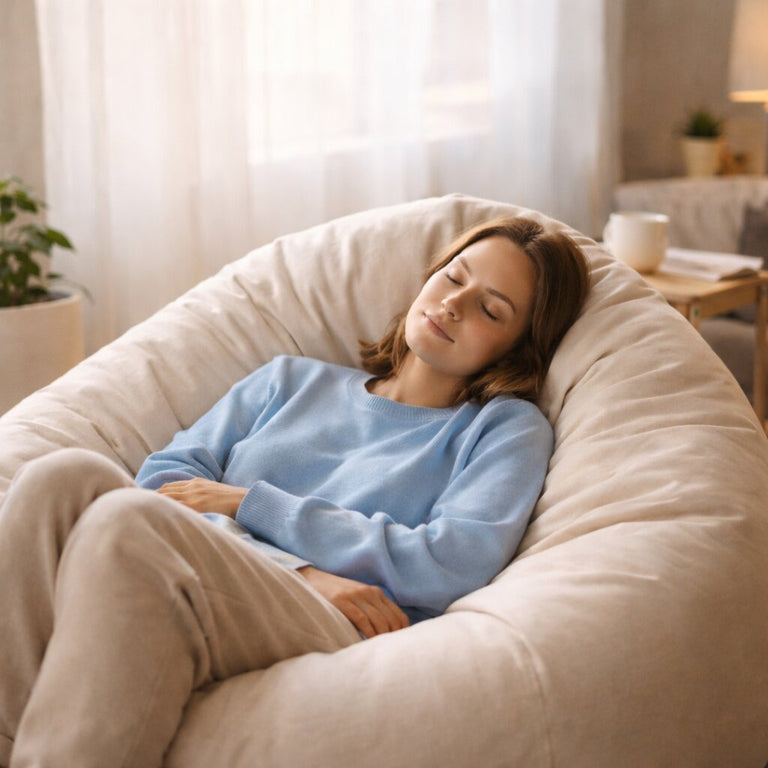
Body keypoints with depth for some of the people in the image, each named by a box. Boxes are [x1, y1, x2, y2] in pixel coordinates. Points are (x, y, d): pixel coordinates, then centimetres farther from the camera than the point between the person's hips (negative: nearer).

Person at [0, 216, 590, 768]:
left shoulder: (510, 427, 16)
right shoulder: (293, 379, 27)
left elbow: (454, 566, -3)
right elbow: (166, 473, 13)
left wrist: (249, 502, 2)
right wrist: (303, 572, -7)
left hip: (337, 636, -4)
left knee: (126, 520, -31)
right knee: (63, 476, -26)